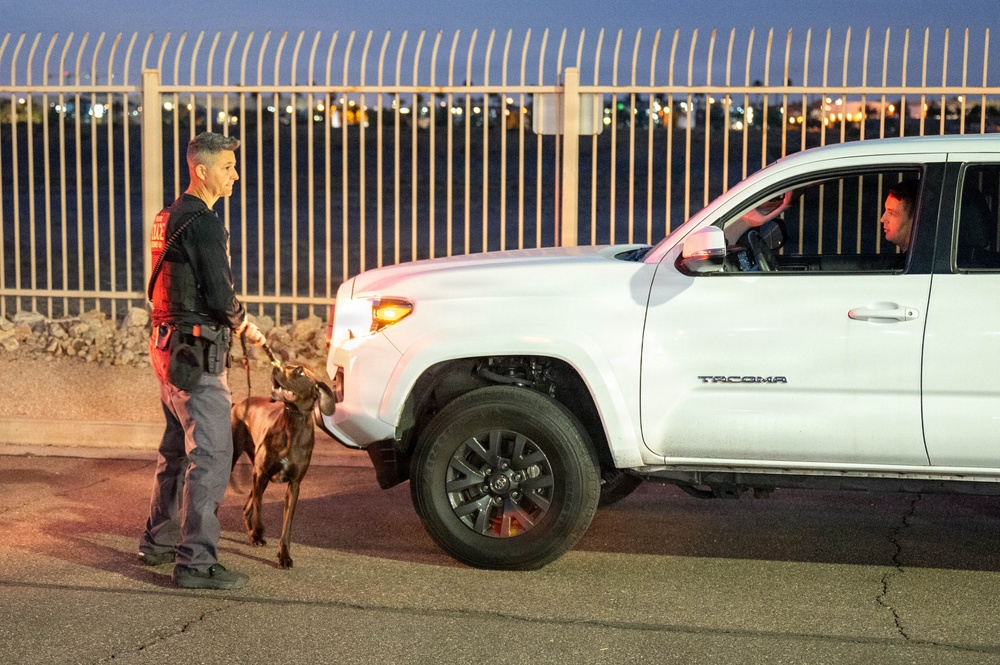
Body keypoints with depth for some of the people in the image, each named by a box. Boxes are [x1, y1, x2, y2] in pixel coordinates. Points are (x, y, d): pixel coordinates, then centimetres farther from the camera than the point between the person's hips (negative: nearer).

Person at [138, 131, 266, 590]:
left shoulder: (170, 217, 15)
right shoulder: (203, 222, -17)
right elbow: (220, 295, -20)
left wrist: (230, 322, 15)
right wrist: (245, 326, -2)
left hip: (169, 345, 10)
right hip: (196, 352, -10)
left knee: (178, 448, 20)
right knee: (211, 455, -8)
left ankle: (158, 542, 31)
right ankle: (196, 562, -6)